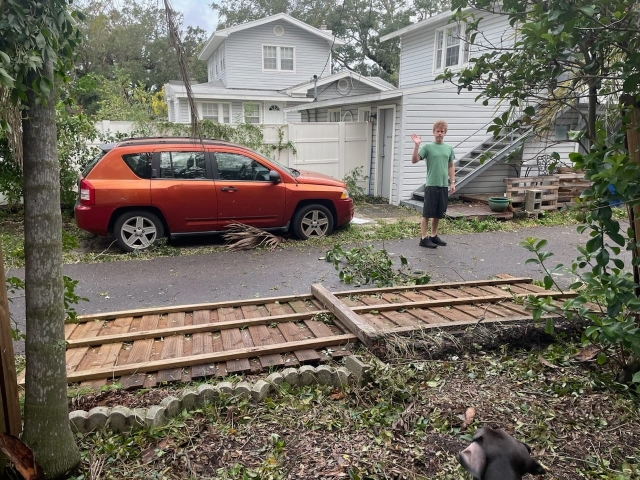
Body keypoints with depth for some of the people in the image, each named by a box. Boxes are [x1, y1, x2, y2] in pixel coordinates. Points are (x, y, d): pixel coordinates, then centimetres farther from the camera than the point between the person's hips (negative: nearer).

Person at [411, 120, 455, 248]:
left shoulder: (449, 148, 11)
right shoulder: (427, 147, -3)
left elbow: (451, 166, 18)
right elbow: (414, 160, -12)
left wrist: (452, 182, 12)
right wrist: (416, 145, -23)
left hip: (444, 185, 5)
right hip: (431, 185, -5)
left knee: (438, 214, 12)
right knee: (427, 213, -2)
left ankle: (434, 236, 25)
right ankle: (424, 238, 4)